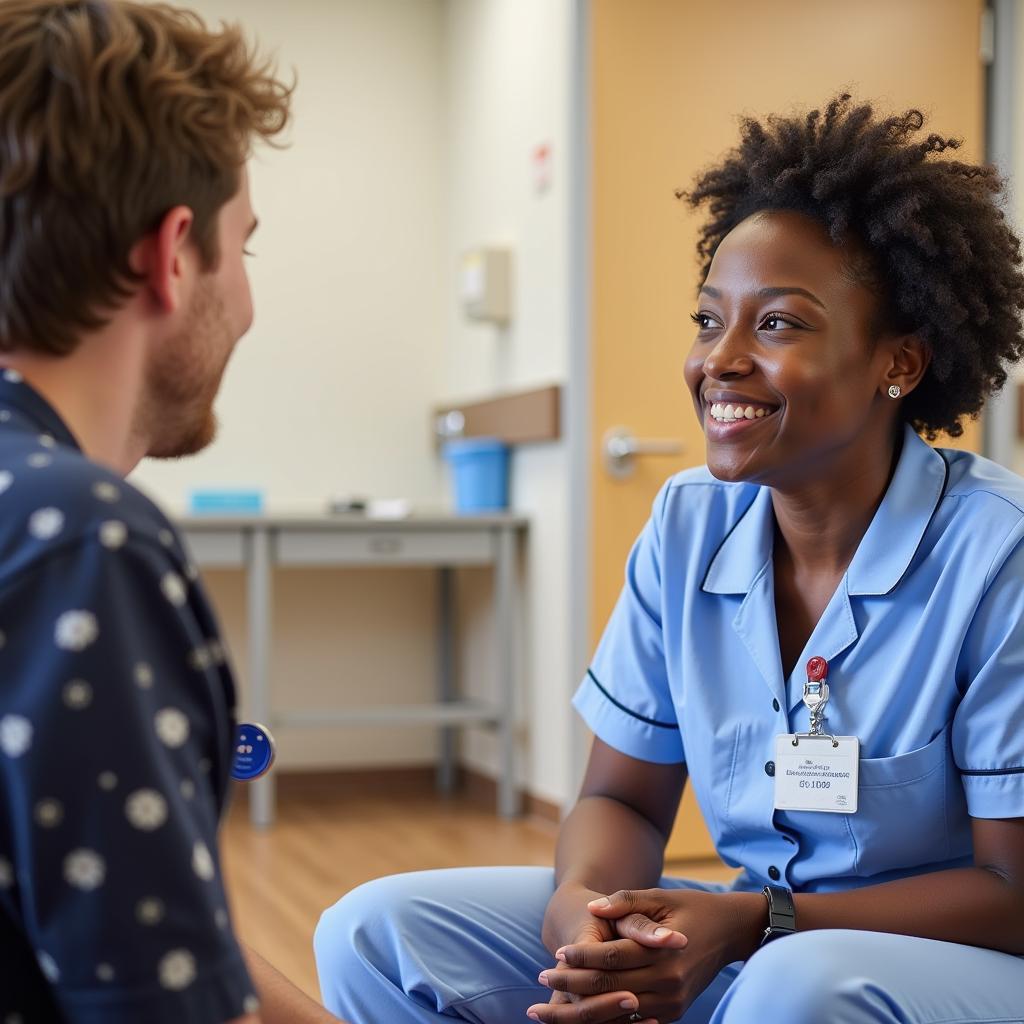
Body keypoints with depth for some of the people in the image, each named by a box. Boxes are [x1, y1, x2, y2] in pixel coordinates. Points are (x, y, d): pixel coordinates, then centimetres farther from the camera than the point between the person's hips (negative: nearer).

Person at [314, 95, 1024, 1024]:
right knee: (374, 935, -8)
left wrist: (749, 921, -24)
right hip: (744, 941, 5)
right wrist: (580, 902, -19)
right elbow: (622, 798, 5)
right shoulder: (688, 528, 0)